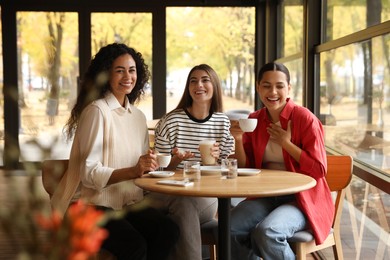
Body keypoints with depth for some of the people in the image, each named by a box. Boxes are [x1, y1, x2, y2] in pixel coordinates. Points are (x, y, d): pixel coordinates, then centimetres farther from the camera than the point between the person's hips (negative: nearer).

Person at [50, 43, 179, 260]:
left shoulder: (138, 116, 13)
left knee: (169, 230, -22)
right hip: (93, 204, -6)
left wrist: (149, 165, -3)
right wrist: (133, 171, -26)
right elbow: (90, 173, -14)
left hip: (128, 203, 6)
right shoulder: (97, 111, -8)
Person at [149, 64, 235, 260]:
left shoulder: (223, 122, 6)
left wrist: (216, 159, -10)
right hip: (168, 194, -1)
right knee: (184, 202, -34)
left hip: (207, 197, 1)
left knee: (187, 203, -32)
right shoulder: (171, 121, -3)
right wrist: (175, 160, -18)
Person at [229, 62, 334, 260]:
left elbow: (319, 170, -12)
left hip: (302, 198, -5)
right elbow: (246, 170, 7)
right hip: (267, 196, 5)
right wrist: (238, 140, -9)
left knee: (266, 232, -31)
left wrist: (286, 143, -16)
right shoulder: (254, 120, 5)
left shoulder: (305, 118, -11)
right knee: (229, 228, -20)